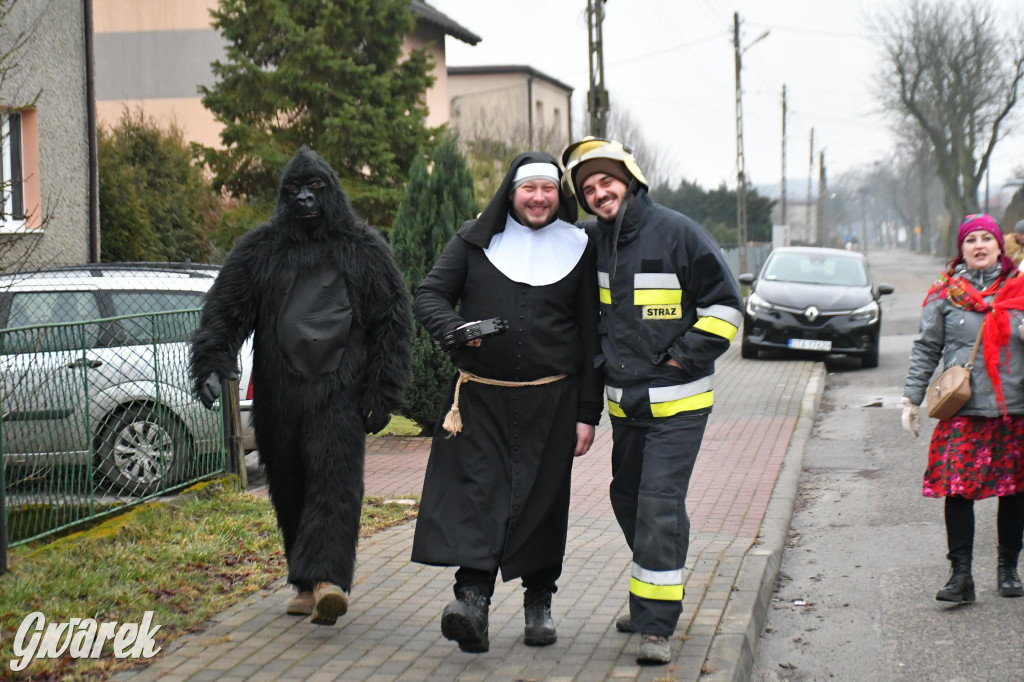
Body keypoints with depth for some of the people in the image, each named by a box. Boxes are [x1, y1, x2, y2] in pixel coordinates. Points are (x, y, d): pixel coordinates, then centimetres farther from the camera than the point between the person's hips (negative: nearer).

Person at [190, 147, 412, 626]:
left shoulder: (364, 250, 8)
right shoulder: (259, 249, 10)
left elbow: (393, 322, 7)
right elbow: (224, 307, 5)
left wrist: (383, 392, 0)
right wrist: (211, 362, -13)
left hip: (339, 389, -2)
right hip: (278, 392, 3)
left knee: (335, 480, -16)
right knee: (289, 488, 6)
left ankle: (326, 580, -26)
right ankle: (307, 581, 19)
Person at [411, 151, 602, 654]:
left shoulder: (578, 248, 6)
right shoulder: (476, 239, 6)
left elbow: (591, 334, 7)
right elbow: (430, 294, 7)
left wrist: (588, 413, 3)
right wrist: (453, 329, -17)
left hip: (550, 399, 0)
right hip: (480, 395, 0)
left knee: (542, 500, 5)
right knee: (476, 489, -11)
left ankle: (539, 602, 19)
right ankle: (473, 597, -17)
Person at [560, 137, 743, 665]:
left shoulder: (677, 233, -12)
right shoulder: (592, 240, 6)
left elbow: (724, 304, -8)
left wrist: (683, 358, -12)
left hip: (676, 403, -7)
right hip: (624, 402, 7)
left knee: (660, 503, -13)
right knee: (628, 499, 16)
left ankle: (656, 626, -11)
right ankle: (650, 598, 36)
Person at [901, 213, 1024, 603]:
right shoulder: (946, 293, 4)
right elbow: (926, 349, 7)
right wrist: (912, 399, 5)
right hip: (962, 408, -1)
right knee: (958, 490, -7)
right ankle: (960, 574, -2)